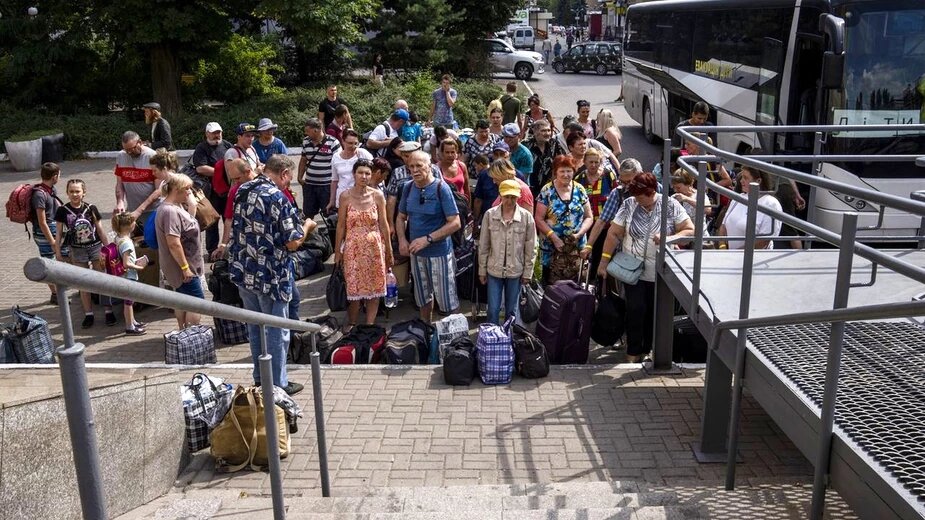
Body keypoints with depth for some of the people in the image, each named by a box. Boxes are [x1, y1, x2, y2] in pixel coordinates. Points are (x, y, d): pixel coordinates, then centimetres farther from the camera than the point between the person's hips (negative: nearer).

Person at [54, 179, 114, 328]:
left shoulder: (91, 208, -4)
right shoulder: (63, 211, -5)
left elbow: (100, 230, 3)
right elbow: (59, 234, 1)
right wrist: (58, 253, -1)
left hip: (96, 247, 0)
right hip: (77, 250, 1)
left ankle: (109, 312, 9)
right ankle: (88, 314, 15)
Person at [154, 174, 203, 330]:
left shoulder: (177, 206, 7)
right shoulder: (170, 211, -24)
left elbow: (190, 217, 28)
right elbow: (173, 243, -27)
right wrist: (185, 267, -25)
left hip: (181, 268, 11)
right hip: (183, 267, -11)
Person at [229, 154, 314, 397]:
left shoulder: (243, 190, 5)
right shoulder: (278, 198, -18)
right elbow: (293, 242, -19)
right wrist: (306, 226, 2)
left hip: (243, 272, 7)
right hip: (271, 276, -7)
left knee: (255, 328, 18)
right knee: (277, 331, 6)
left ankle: (260, 380, 30)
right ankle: (278, 384, 16)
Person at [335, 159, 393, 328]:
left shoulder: (377, 195, -3)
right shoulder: (345, 196, -6)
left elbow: (384, 224, 2)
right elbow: (341, 225, -1)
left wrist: (389, 250, 5)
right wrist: (337, 250, 1)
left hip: (374, 247, 1)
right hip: (353, 247, -1)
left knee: (374, 288, 7)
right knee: (354, 287, 4)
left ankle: (369, 325, 18)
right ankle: (351, 324, 22)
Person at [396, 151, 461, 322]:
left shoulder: (441, 188, -14)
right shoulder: (408, 188, 2)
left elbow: (455, 223, -17)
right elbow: (401, 218, 13)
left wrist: (428, 239, -22)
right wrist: (402, 240, -5)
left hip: (439, 252, -5)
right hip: (416, 252, 6)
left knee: (447, 300, 0)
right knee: (423, 298, 20)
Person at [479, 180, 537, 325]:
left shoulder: (526, 217, -8)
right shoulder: (490, 215, -7)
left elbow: (531, 248, -2)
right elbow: (483, 246, 0)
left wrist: (527, 272, -1)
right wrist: (482, 270, 2)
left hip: (515, 271, 0)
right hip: (494, 270, 0)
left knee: (511, 310, 13)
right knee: (493, 310, 4)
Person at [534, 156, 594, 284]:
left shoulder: (579, 190, 7)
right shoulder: (547, 191, -2)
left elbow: (589, 217, 9)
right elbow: (538, 219, -5)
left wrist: (579, 234, -8)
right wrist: (554, 237, -14)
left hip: (577, 248, 2)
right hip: (552, 249, -2)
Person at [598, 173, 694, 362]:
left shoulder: (671, 206, -6)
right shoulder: (629, 205, -4)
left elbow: (690, 231, -7)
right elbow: (613, 234, -2)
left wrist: (668, 239, -23)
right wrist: (604, 260, -6)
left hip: (660, 272, 0)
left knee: (654, 311, 10)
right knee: (635, 309, -4)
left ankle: (648, 349, 27)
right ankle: (633, 351, 11)